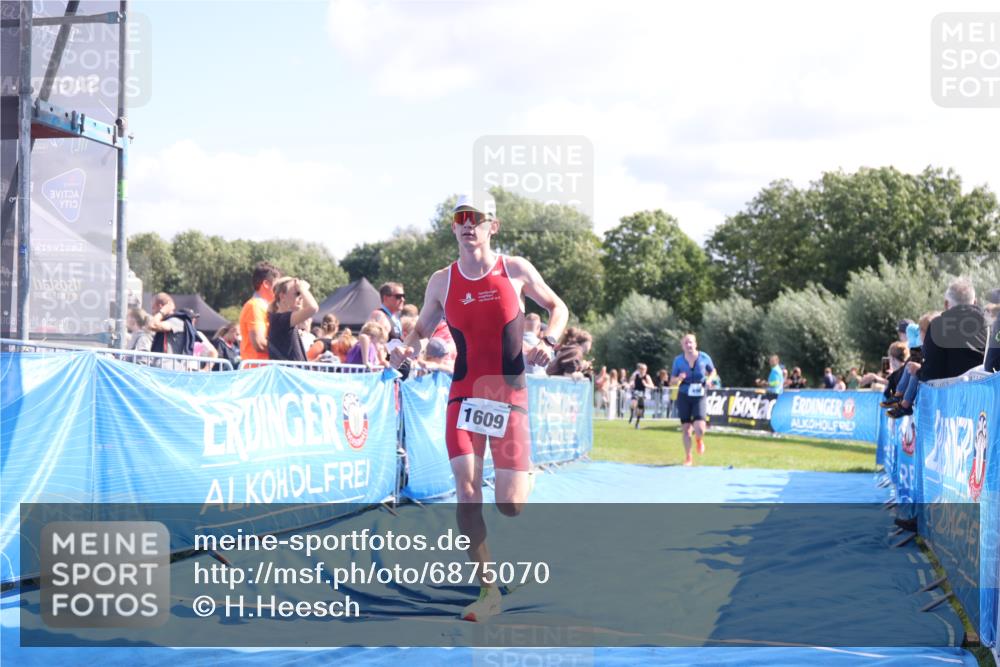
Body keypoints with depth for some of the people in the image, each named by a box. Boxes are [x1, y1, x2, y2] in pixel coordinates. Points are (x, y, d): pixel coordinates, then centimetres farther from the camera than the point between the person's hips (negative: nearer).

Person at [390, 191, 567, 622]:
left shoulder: (517, 270, -2)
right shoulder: (442, 282, 2)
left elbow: (557, 307, 12)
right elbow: (423, 328, 16)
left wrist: (549, 342, -7)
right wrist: (408, 348, -7)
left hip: (509, 394, -1)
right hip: (464, 394, 1)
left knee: (509, 504, -4)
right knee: (466, 492, -14)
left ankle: (526, 476, 36)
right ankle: (488, 591, -3)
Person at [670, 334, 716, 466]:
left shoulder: (704, 358, -5)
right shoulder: (678, 360, -3)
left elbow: (712, 371, 13)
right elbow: (672, 381, 3)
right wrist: (679, 379, -19)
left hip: (699, 396, -1)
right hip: (684, 397, 1)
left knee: (699, 429, -15)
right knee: (685, 429, 4)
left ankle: (699, 440, 23)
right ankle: (688, 458, 20)